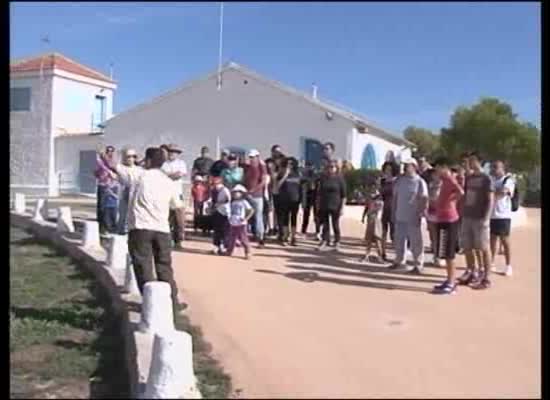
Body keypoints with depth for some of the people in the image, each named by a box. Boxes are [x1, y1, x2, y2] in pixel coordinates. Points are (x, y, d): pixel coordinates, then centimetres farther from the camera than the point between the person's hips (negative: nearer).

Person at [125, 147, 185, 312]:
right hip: (162, 229, 4)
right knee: (164, 267, 15)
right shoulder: (169, 182, 10)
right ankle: (173, 302, 21)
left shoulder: (140, 176, -1)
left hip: (140, 228, -4)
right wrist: (182, 227, 27)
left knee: (143, 267, 2)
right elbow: (179, 208, 14)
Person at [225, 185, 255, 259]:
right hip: (232, 224, 6)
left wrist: (246, 218, -16)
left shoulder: (243, 202, -5)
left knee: (243, 238, -4)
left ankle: (247, 253, 2)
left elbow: (252, 210, -9)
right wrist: (229, 217, 6)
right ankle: (229, 251, 25)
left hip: (241, 224, -6)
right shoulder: (233, 202, 12)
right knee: (231, 238, 12)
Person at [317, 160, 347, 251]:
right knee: (325, 225, 5)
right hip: (324, 206, 3)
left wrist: (342, 207, -9)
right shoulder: (323, 178, 5)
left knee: (335, 225, 6)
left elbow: (343, 195, -4)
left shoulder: (340, 178, -4)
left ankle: (337, 242, 18)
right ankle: (325, 241, 12)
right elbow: (320, 192, 11)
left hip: (335, 206, -3)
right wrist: (319, 205, 8)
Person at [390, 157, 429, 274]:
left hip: (413, 218, -5)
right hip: (400, 217, 5)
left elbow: (424, 200, -9)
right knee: (399, 240, 15)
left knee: (416, 242, 1)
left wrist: (420, 214, -14)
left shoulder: (420, 182, -7)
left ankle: (418, 264, 9)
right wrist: (394, 213, 10)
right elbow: (395, 197, 13)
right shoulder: (399, 181, 8)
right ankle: (399, 261, 29)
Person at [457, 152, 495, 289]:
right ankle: (470, 273, 25)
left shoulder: (486, 178, -6)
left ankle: (486, 278, 5)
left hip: (480, 218, -6)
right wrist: (462, 213, 11)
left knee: (484, 248, 0)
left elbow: (490, 200, -9)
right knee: (467, 248, 11)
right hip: (467, 217, 6)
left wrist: (486, 218, -17)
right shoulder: (468, 178, 12)